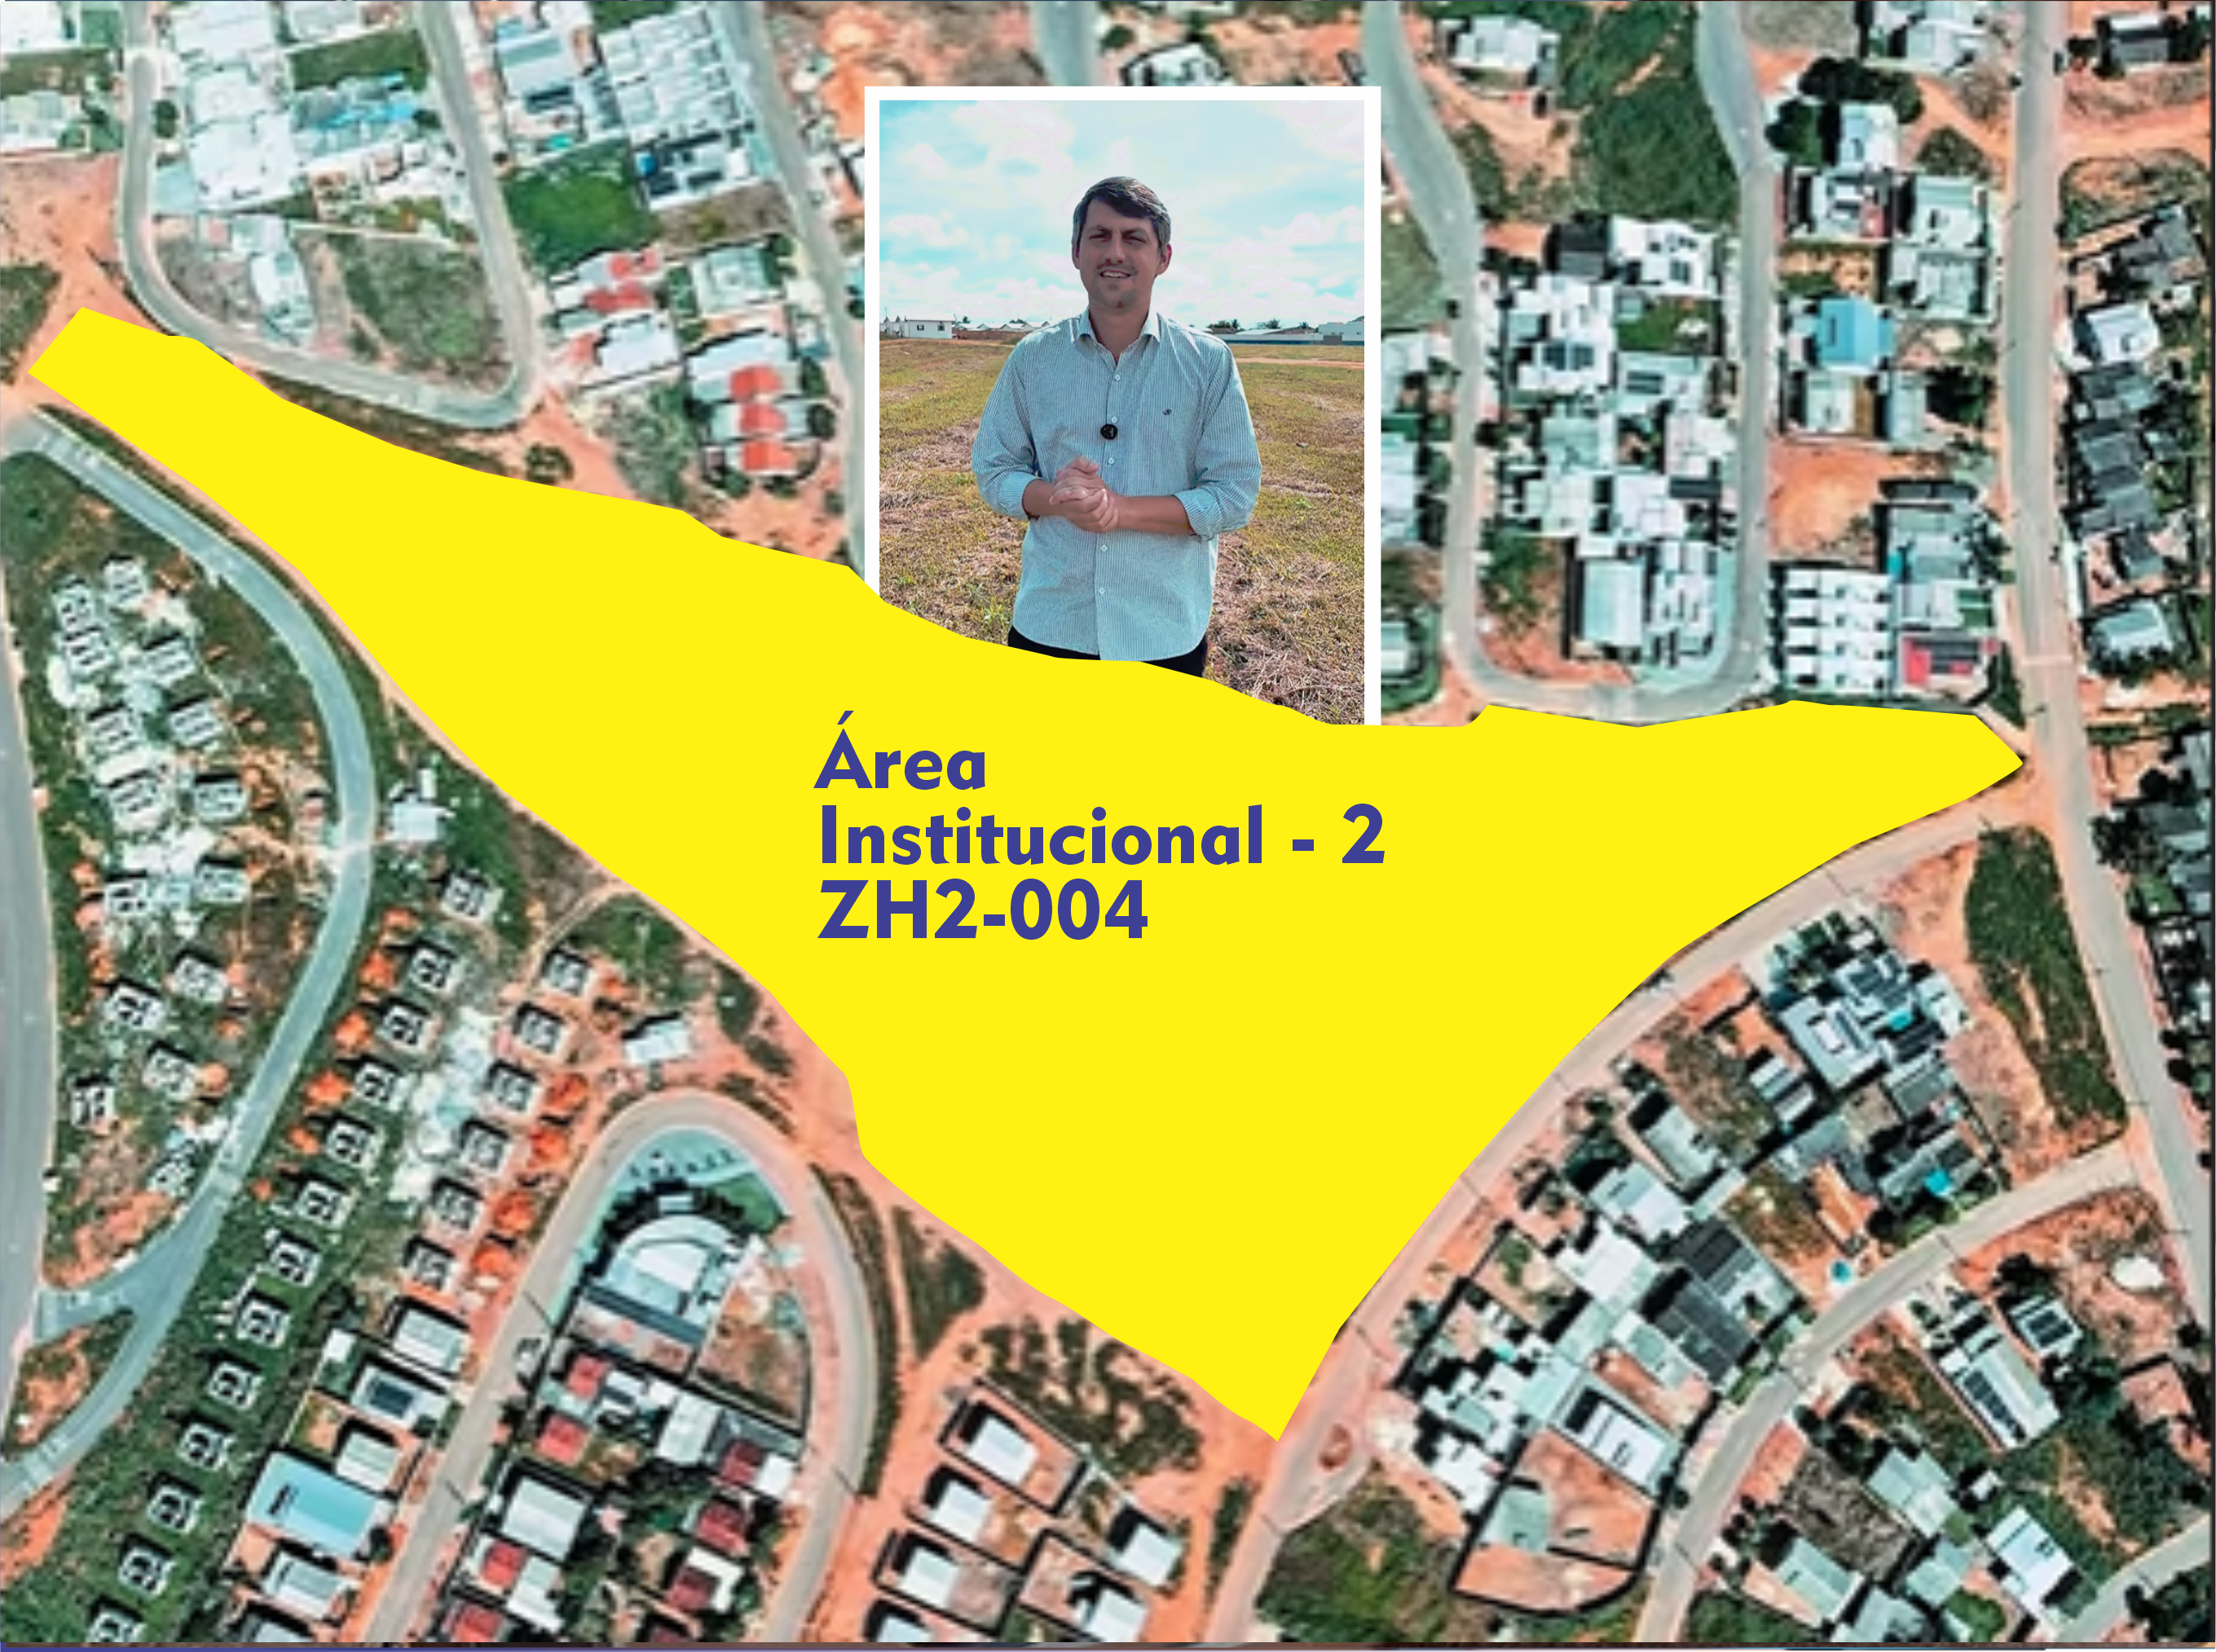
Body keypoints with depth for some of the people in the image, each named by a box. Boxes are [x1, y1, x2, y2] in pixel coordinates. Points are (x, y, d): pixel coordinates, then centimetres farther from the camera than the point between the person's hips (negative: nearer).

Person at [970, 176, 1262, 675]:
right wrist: (1054, 498, -17)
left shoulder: (1208, 362, -2)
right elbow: (992, 470, 6)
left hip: (1168, 636, -1)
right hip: (1047, 628, 1)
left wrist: (1122, 509, -20)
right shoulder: (1032, 358, 4)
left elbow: (1236, 494, -7)